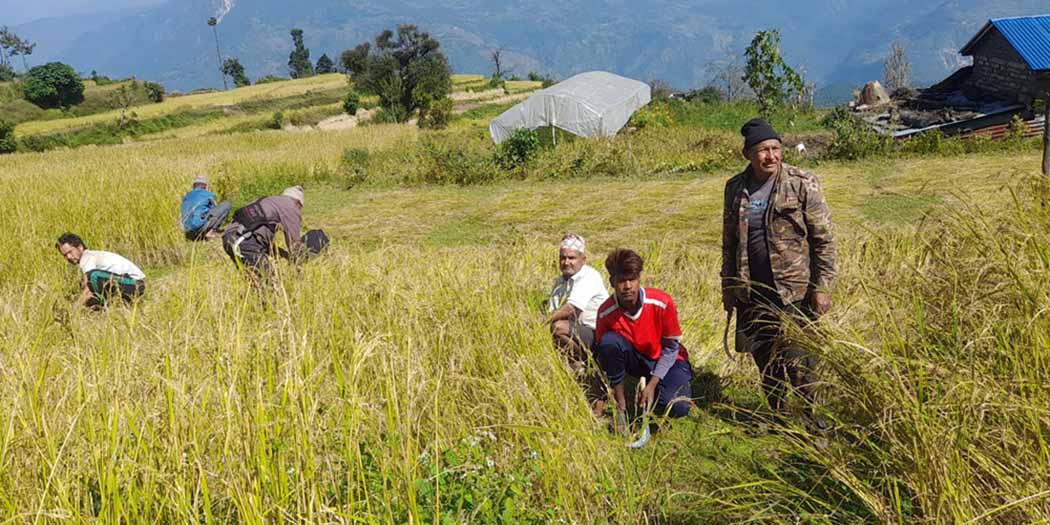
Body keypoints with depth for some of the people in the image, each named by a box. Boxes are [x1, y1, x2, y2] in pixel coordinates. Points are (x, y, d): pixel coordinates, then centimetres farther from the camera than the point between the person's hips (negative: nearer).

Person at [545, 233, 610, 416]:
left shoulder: (590, 276, -12)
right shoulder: (560, 281, 15)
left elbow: (570, 309, -24)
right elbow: (551, 311, 6)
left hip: (596, 335, -9)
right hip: (576, 336, 9)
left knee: (559, 328, -32)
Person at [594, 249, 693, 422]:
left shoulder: (662, 303, -24)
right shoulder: (605, 312, -21)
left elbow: (671, 348, -12)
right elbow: (603, 356, -13)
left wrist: (652, 384, -18)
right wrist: (621, 404, -18)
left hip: (665, 361, -1)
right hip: (635, 360, 1)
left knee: (677, 407, -29)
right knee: (609, 341, -31)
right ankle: (620, 404, -15)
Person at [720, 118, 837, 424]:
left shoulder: (803, 185, -7)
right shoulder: (735, 189, 6)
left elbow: (824, 240, -6)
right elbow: (729, 242, 15)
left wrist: (822, 287, -11)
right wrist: (728, 287, 14)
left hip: (794, 290, -4)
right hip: (752, 293, 5)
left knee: (798, 360, -2)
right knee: (764, 359, 14)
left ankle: (811, 417, 18)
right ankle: (777, 416, 32)